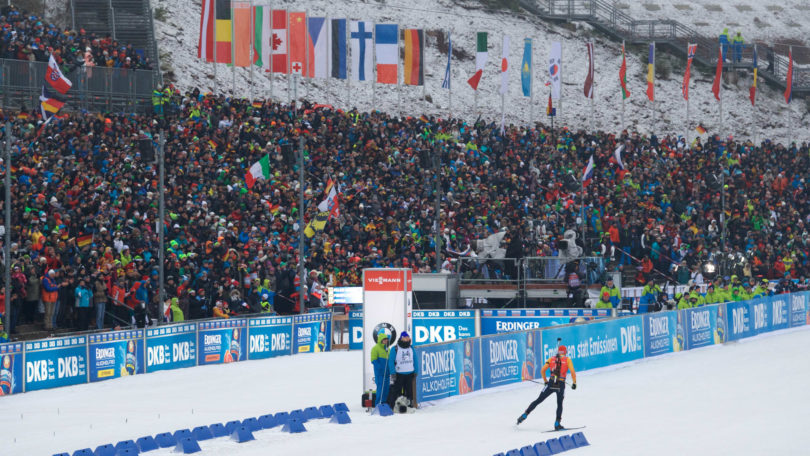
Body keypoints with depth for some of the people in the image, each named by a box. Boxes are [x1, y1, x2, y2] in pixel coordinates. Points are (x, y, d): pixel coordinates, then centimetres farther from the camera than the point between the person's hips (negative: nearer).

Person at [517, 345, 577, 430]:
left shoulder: (551, 359, 11)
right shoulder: (567, 360, 5)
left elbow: (542, 370, 5)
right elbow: (572, 372, -7)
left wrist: (545, 381, 17)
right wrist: (574, 383, 2)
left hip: (550, 384, 1)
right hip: (561, 385, -1)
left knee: (538, 400, 11)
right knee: (559, 404, 17)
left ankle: (525, 414, 6)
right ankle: (557, 424, 8)